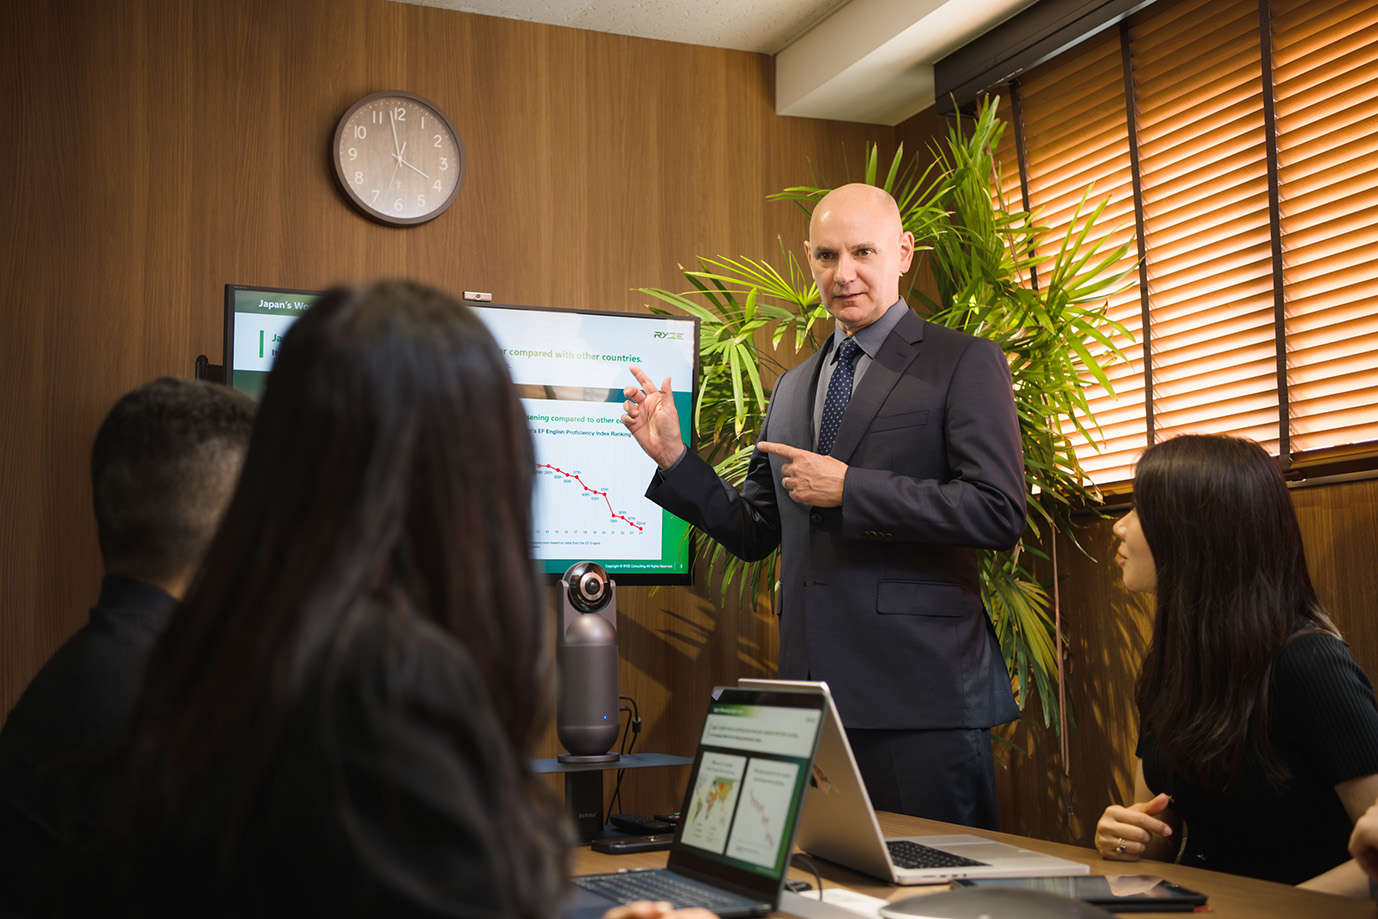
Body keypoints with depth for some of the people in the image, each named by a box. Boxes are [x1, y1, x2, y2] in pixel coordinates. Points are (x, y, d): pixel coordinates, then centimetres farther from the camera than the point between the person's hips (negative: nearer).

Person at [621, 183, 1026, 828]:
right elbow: (753, 533, 20)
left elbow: (1000, 513, -12)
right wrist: (672, 455, 7)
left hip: (920, 692, -5)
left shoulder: (964, 363, -1)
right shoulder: (792, 388, 19)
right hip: (816, 696, 6)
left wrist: (847, 488, -12)